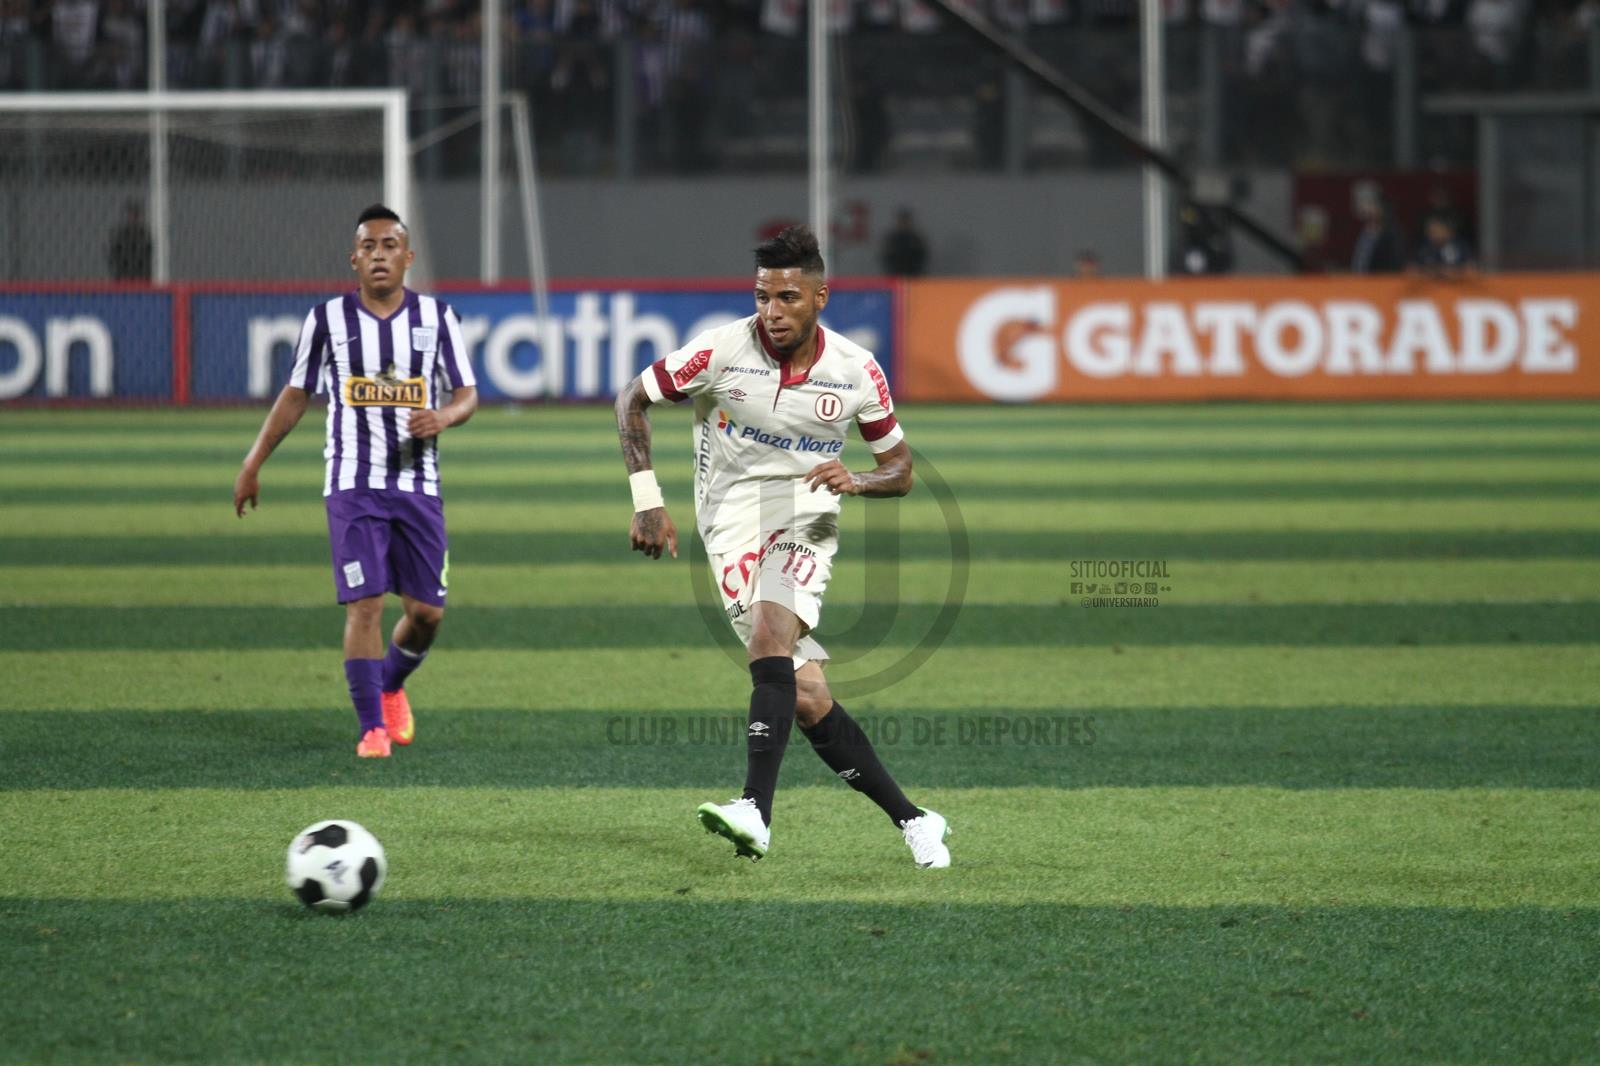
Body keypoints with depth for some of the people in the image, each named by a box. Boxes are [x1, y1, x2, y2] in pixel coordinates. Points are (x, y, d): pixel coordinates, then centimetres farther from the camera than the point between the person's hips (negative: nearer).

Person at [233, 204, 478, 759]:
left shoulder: (436, 316, 3)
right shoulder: (327, 319, 1)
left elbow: (468, 395, 5)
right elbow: (295, 395, 11)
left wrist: (444, 416, -19)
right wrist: (253, 465, 9)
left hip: (418, 486, 2)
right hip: (352, 488, -2)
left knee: (427, 611, 1)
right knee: (363, 605, -12)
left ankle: (391, 686, 32)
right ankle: (373, 727, -6)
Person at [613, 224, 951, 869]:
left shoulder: (857, 372, -3)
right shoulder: (723, 351, -9)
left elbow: (900, 469, 9)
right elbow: (633, 400, 3)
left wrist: (856, 480, -14)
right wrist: (646, 501, -5)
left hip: (806, 523, 0)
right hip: (734, 527, 0)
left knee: (772, 631, -31)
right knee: (806, 697, -10)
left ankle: (756, 811, -38)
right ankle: (911, 820, 3)